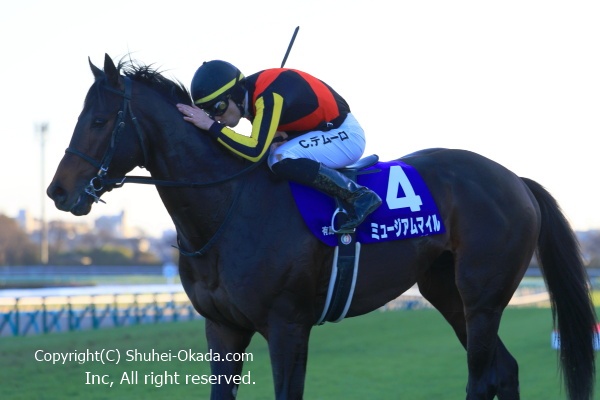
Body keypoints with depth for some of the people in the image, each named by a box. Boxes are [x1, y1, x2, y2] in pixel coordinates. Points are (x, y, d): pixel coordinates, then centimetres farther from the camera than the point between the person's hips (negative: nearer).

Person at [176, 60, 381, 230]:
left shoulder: (269, 96, -28)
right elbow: (260, 141, 12)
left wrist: (211, 126, -32)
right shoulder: (248, 92, -1)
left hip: (345, 135, -10)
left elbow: (255, 151, -36)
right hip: (321, 130, 10)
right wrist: (271, 138, -12)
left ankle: (358, 196, -20)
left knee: (282, 159, -29)